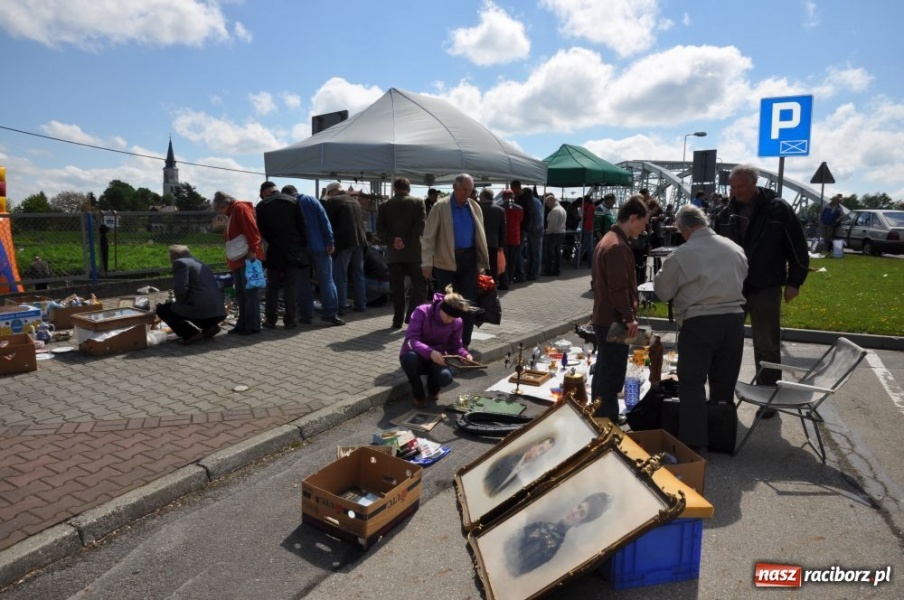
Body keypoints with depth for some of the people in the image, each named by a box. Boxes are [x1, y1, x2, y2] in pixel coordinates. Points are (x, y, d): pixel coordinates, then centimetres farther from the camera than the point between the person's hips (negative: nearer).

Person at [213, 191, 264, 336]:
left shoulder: (240, 208, -7)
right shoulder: (232, 214, 23)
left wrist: (253, 250, -24)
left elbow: (252, 230, -18)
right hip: (238, 260, 10)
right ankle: (243, 324, 17)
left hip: (247, 258, -10)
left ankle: (253, 326, -3)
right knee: (240, 294, 11)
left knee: (250, 292, -6)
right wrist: (230, 260, 21)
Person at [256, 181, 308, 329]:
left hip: (274, 252, 0)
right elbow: (302, 225, -2)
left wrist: (273, 242, 13)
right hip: (294, 250, 0)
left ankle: (270, 320, 9)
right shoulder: (293, 200, 1)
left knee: (272, 287, 9)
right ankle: (289, 320, 2)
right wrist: (303, 245, 4)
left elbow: (262, 231, 0)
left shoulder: (261, 206, 1)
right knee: (291, 286, 3)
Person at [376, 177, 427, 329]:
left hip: (393, 253, 2)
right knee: (419, 286, 6)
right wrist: (406, 242, -12)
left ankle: (398, 320, 10)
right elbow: (420, 225, -10)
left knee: (397, 289, 7)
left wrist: (391, 241, -8)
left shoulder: (384, 206, 8)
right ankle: (412, 317, -3)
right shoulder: (418, 202, 2)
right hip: (413, 252, -2)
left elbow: (380, 229, -2)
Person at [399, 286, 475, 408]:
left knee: (445, 376, -33)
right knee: (410, 357, -40)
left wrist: (465, 354, -21)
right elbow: (410, 339, -28)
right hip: (417, 357, -2)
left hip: (437, 359, 2)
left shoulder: (457, 322, -8)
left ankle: (433, 388, 10)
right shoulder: (422, 312, -22)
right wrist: (429, 352, -45)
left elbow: (455, 345, 2)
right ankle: (418, 394, -8)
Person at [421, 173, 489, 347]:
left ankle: (464, 343, 16)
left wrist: (483, 261, 9)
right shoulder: (441, 207, -4)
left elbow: (480, 235, 13)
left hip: (469, 260, 4)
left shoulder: (475, 207, 9)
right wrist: (427, 262, -12)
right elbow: (428, 236, -5)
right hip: (446, 261, -3)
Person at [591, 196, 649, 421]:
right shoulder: (617, 246, -19)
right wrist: (629, 317, -17)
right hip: (614, 321, -11)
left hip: (604, 318, 11)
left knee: (603, 373, 18)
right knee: (611, 377, -3)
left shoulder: (608, 240, 14)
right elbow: (619, 288, -23)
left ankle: (600, 420, 29)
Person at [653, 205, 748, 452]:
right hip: (734, 318, 6)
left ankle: (694, 443, -1)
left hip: (698, 321, -5)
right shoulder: (735, 248, 4)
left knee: (692, 383, 1)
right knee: (724, 381, 18)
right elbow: (742, 280, 17)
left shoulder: (681, 255, -12)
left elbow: (662, 292, -2)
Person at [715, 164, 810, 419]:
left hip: (765, 288, -4)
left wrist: (794, 282, -6)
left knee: (766, 347, 6)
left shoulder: (778, 209, -9)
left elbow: (798, 246, -5)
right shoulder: (727, 213, 3)